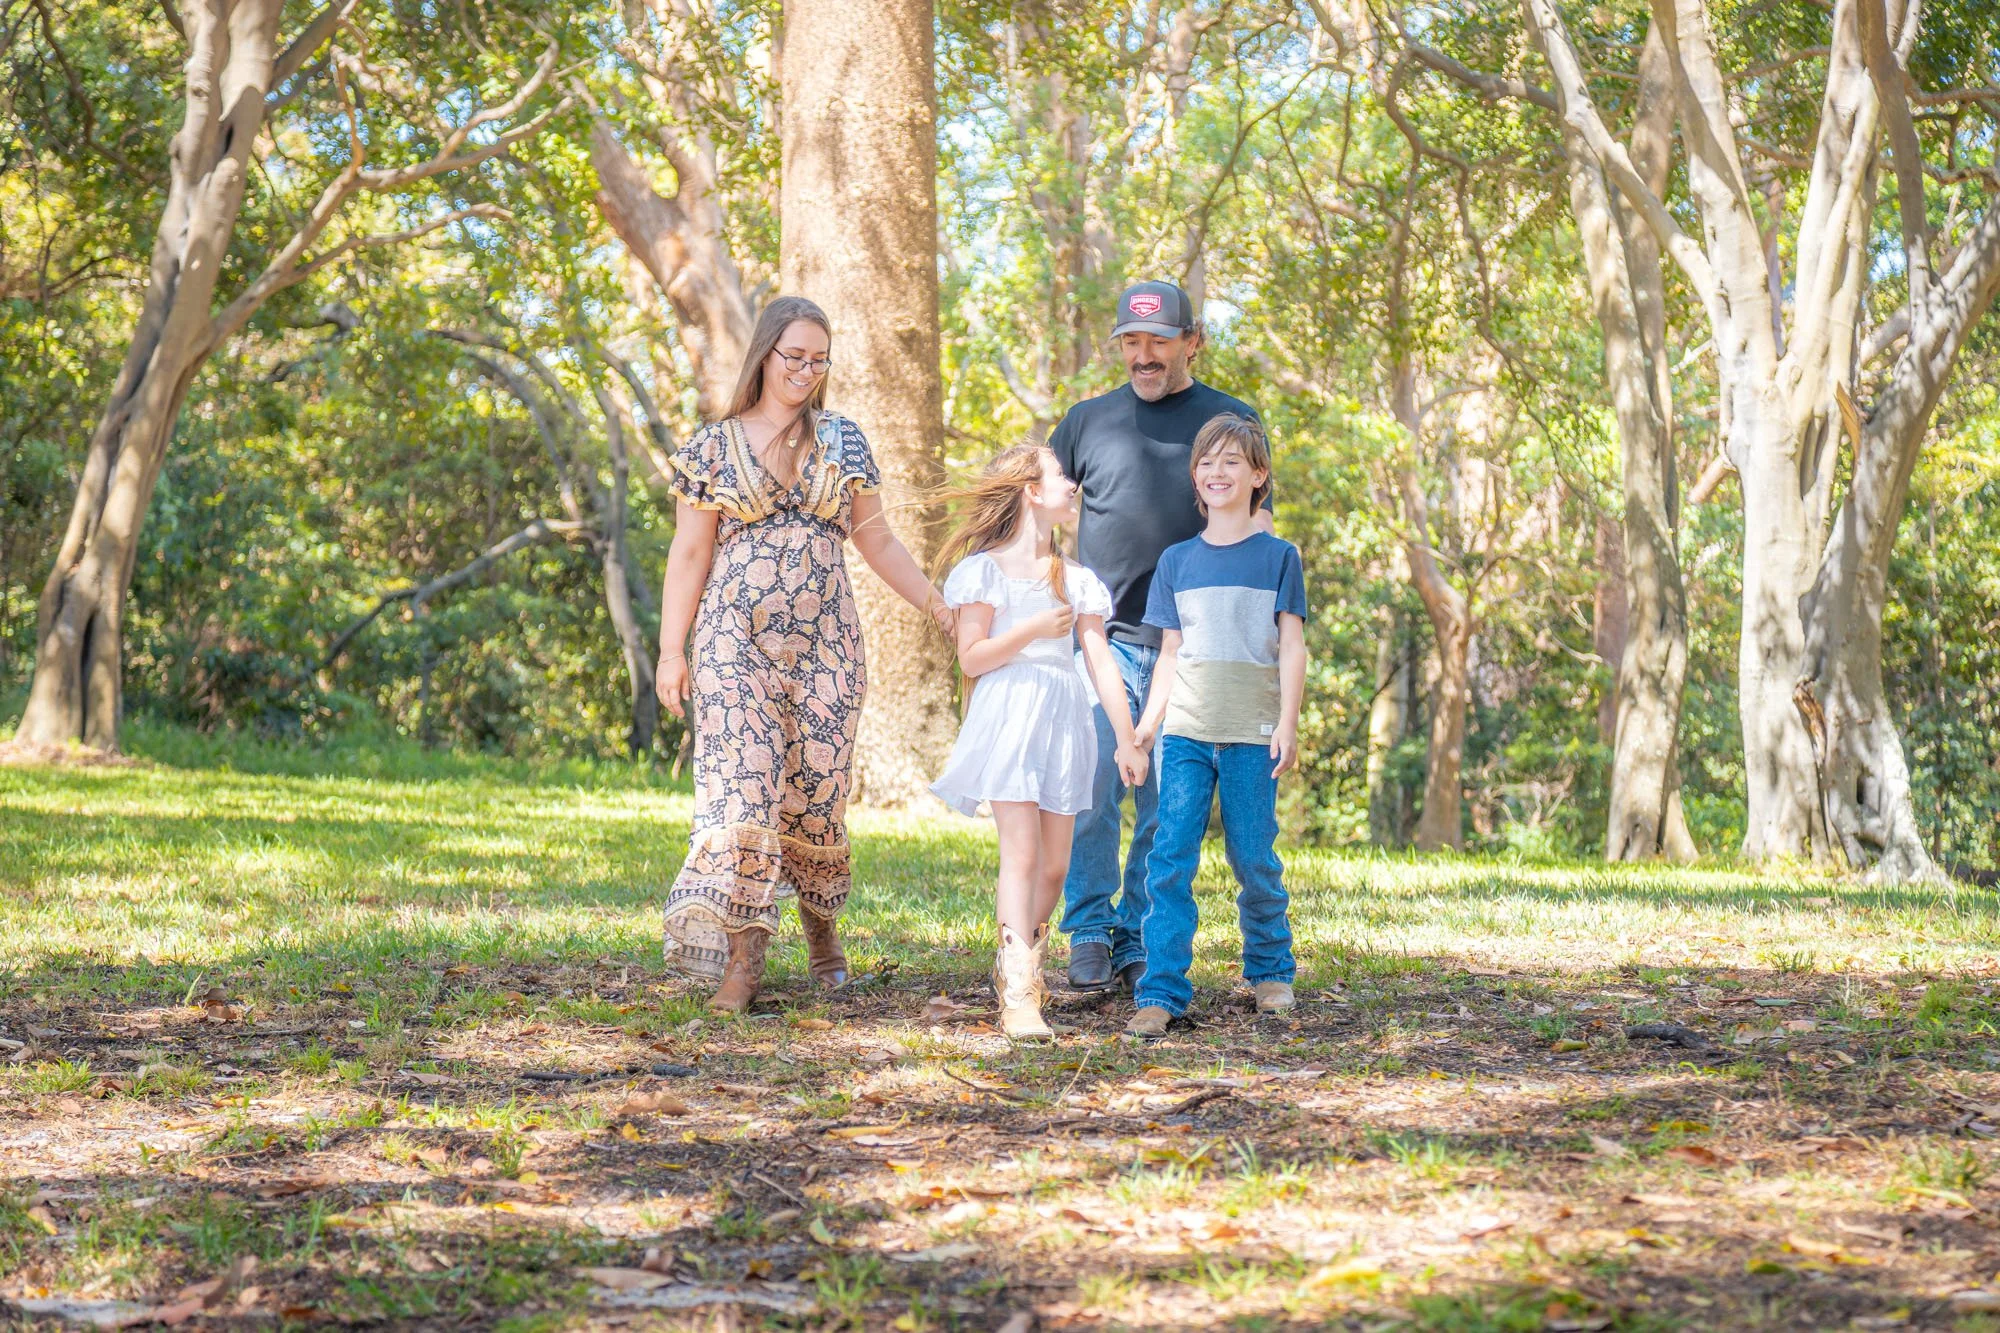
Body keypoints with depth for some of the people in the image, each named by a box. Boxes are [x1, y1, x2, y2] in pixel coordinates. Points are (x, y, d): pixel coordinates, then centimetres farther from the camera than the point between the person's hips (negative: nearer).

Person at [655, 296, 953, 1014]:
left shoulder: (842, 440, 11)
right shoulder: (713, 445, 5)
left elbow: (876, 540, 14)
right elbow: (689, 554, 5)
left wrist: (945, 609, 10)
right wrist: (671, 651, 0)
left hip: (825, 638, 2)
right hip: (736, 637, -2)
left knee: (817, 786, 1)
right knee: (741, 782, -13)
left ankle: (820, 926, 23)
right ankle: (743, 954, -14)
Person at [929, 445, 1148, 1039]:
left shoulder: (1078, 580, 16)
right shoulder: (985, 569, 3)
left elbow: (1101, 662, 11)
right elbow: (971, 657, -5)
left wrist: (1127, 739, 6)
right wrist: (1034, 629, -15)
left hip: (1064, 722, 5)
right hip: (1007, 717, -5)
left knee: (1054, 864, 3)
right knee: (1022, 851, -15)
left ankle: (1019, 964, 22)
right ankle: (1019, 996, -19)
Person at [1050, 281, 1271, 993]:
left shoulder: (1231, 420, 9)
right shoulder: (1089, 419, 11)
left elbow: (1254, 527, 8)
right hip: (1102, 636, 0)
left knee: (1167, 806, 2)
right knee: (1092, 794, -9)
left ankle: (1140, 941, 9)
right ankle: (1090, 933, 0)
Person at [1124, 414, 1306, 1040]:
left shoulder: (1279, 557, 3)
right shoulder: (1177, 560, 11)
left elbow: (1292, 646, 0)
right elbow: (1170, 652, 15)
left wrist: (1287, 724, -8)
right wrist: (1147, 724, 10)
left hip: (1252, 735, -2)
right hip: (1185, 731, 2)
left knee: (1254, 857, 3)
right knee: (1170, 857, -8)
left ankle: (1270, 971, 24)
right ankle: (1162, 991, -9)